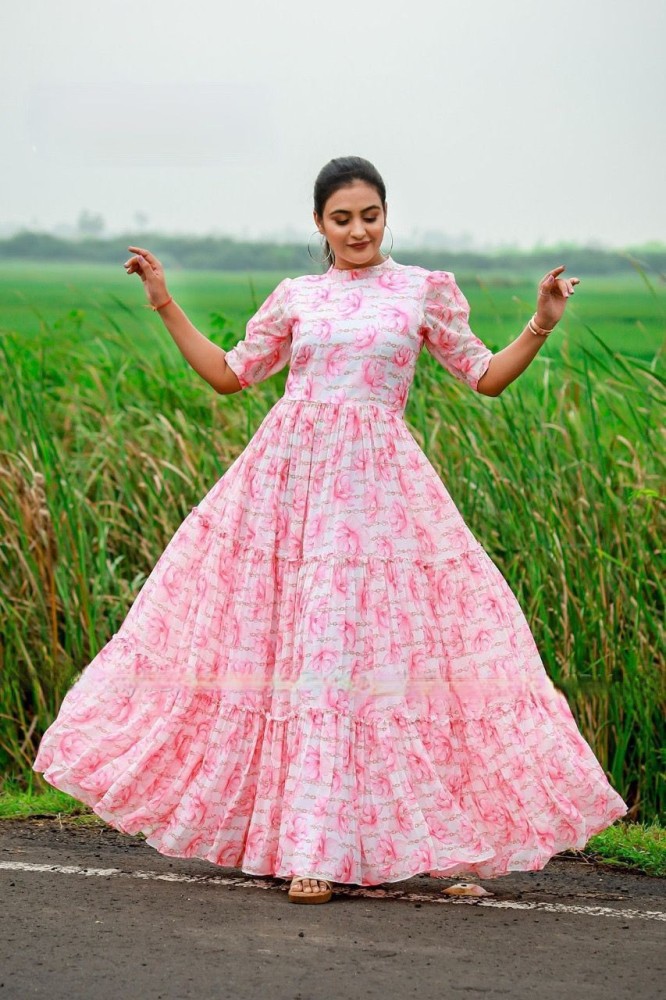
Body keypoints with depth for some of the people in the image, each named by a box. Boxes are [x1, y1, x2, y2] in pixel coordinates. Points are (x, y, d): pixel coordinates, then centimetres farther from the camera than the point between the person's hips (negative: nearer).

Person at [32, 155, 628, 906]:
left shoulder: (426, 290, 6)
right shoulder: (296, 297, 11)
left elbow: (485, 378, 8)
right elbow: (229, 374, 17)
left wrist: (540, 327, -6)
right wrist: (166, 307, 13)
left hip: (377, 485, -2)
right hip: (287, 476, 2)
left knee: (359, 648, -5)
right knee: (275, 646, 1)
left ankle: (323, 849, 2)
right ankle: (303, 838, 14)